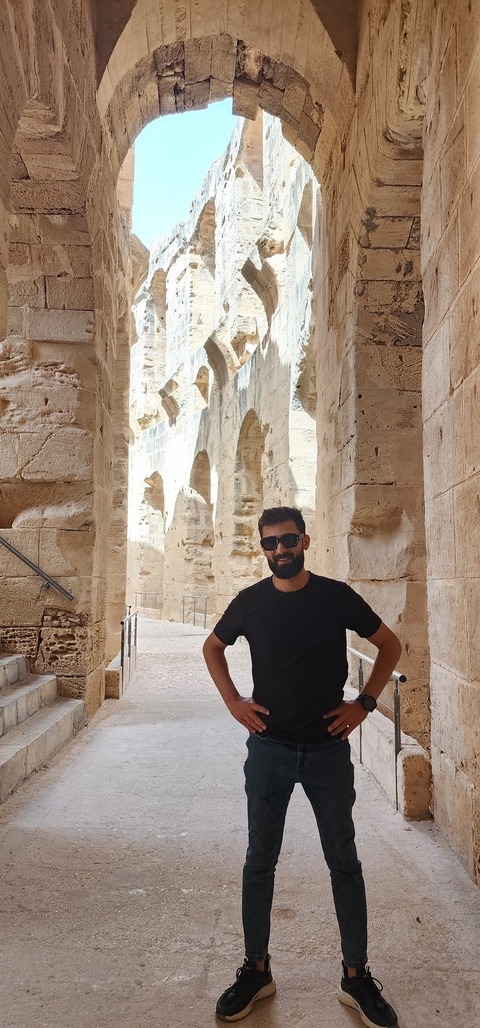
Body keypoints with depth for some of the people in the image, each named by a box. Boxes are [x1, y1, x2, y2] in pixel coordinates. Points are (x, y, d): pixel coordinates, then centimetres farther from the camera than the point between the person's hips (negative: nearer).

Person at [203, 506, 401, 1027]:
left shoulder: (336, 595, -6)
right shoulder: (250, 601, -3)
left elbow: (389, 644, 5)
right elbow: (212, 647, 14)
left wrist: (365, 702, -3)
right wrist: (232, 701, 3)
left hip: (328, 749, 0)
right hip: (269, 749, 1)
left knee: (344, 863, 9)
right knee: (259, 862, 10)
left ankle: (356, 976, 26)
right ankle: (256, 970, 29)